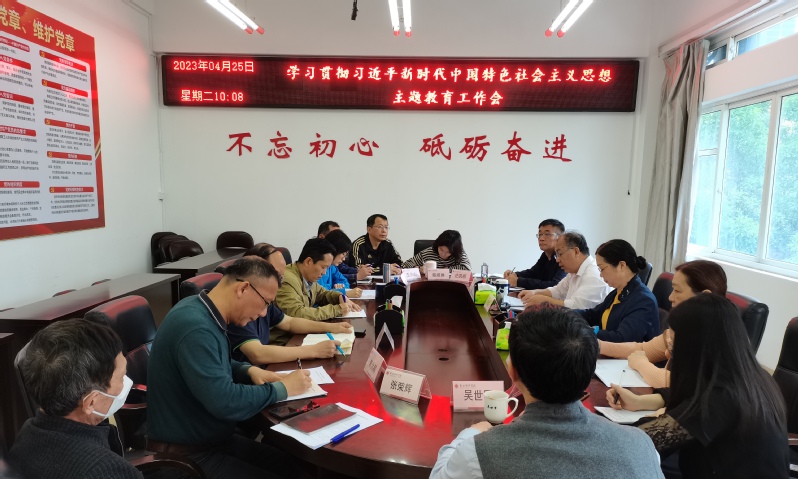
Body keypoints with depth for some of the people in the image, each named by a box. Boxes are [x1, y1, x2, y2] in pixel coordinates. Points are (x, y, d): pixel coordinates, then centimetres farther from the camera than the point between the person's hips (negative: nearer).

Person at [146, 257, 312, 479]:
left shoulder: (203, 312, 1)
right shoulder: (195, 327, -30)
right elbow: (225, 402, -32)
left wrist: (249, 370, 0)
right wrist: (282, 388, -19)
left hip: (212, 439, 9)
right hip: (186, 454, -9)